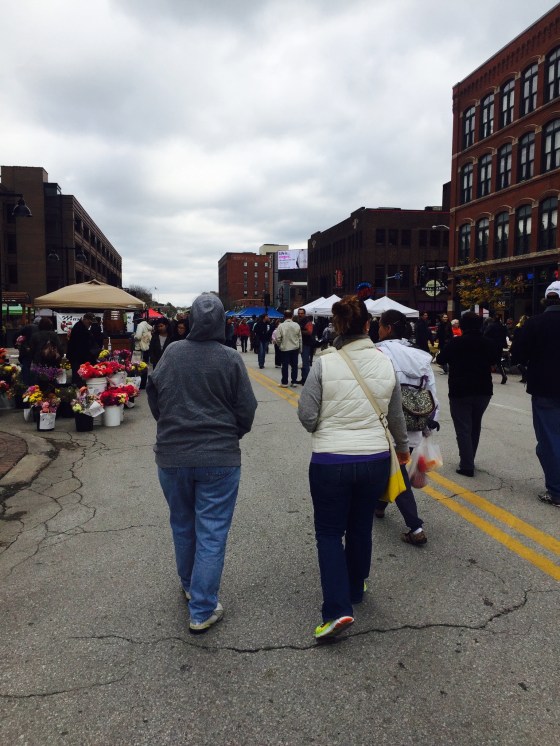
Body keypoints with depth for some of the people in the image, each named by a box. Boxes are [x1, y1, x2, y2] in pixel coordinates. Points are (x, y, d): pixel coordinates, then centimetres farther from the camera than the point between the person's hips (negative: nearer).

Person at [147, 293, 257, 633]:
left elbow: (154, 397, 5)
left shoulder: (172, 353, -5)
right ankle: (202, 610, 12)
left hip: (172, 455, 3)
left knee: (183, 526, 22)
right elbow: (246, 409, -7)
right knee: (211, 533, 7)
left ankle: (190, 586, 42)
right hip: (219, 458, -3)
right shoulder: (230, 358, -11)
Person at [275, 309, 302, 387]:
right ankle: (294, 381, 14)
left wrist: (280, 345, 9)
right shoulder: (297, 325, -3)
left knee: (285, 366, 4)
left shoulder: (281, 326, -12)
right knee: (294, 365, 10)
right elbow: (300, 338, 3)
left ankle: (284, 383, 7)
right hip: (295, 348, 2)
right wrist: (300, 348, 14)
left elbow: (278, 338, -11)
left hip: (285, 349, -2)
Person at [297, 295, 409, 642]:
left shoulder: (324, 364, -13)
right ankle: (355, 589, 40)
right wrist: (403, 446, 27)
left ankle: (338, 609, 4)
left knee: (329, 533, 11)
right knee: (361, 528, 21)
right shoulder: (386, 363, -3)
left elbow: (307, 415, -10)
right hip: (375, 460, 4)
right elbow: (397, 416, 9)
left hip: (330, 461, -3)